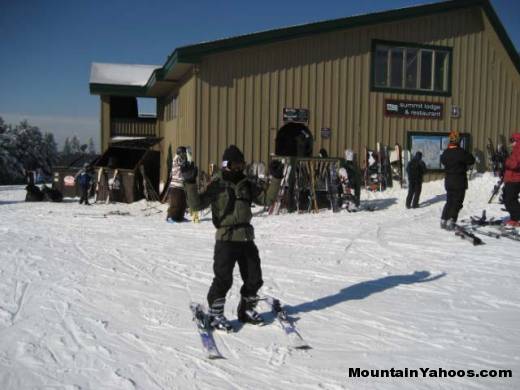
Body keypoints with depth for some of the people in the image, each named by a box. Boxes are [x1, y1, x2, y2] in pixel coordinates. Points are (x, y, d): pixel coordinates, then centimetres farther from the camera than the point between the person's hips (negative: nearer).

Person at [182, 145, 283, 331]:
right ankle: (215, 314, 11)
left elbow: (267, 198, 13)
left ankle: (246, 310, 32)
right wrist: (190, 183, -23)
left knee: (254, 278, 12)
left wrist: (276, 178, 6)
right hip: (226, 239, -6)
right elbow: (196, 204, -11)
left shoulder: (247, 185, 12)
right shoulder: (217, 185, -4)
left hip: (247, 238, 6)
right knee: (223, 279, -7)